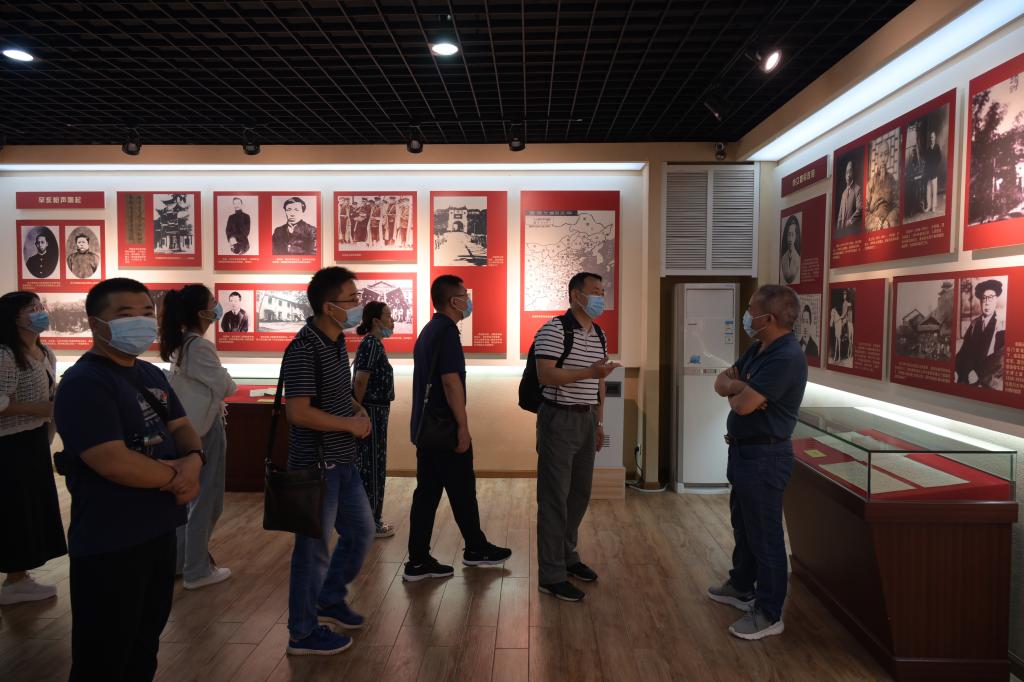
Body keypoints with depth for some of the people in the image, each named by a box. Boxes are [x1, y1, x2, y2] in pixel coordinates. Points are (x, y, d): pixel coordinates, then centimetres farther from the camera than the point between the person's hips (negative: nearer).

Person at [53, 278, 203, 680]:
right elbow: (114, 462, -28)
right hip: (109, 544, -8)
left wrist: (194, 460, -14)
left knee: (145, 644, 23)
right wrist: (176, 477, -14)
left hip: (159, 531, 9)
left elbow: (181, 428, 9)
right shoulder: (84, 384, -19)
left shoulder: (151, 375, 9)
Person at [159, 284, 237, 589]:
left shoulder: (179, 344, 7)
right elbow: (224, 386, -15)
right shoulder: (201, 346, -21)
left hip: (186, 425, 9)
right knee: (206, 500, 2)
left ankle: (180, 560, 31)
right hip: (205, 427, -9)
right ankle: (197, 570, 11)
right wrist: (230, 384, 5)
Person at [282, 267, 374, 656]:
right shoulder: (304, 350, -21)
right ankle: (303, 633, 24)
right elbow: (299, 413, -27)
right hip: (316, 466, -9)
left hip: (342, 461, 9)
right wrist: (352, 424, -16)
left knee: (360, 530, 19)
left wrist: (357, 408, 3)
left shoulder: (336, 341, 8)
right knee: (314, 548, 5)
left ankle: (330, 600, 39)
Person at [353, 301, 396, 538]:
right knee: (373, 467, -1)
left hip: (375, 412, 10)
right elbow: (361, 380, -23)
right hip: (372, 412, -10)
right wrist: (359, 410, -15)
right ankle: (370, 523, 8)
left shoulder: (373, 343, 14)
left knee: (368, 466, 15)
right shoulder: (371, 344, -17)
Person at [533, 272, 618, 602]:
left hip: (587, 419, 8)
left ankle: (567, 555, 32)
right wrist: (590, 372, -28)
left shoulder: (599, 334, 12)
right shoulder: (554, 330, -12)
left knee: (580, 493, 16)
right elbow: (545, 375, -21)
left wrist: (599, 422, 19)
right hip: (559, 419, -8)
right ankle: (551, 575, 8)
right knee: (555, 498, -1)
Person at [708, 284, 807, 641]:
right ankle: (741, 586, 42)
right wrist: (740, 386, -13)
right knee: (743, 523, 23)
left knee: (764, 534, 2)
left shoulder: (786, 357, -24)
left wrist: (735, 390, -6)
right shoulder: (758, 348, 7)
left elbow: (743, 404, -28)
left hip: (764, 456, -10)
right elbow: (721, 381, 9)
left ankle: (769, 614, 15)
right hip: (744, 450, 10)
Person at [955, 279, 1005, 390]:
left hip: (990, 382, -4)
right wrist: (957, 370, -5)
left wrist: (978, 373, -17)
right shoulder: (974, 323, 9)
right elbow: (965, 349, 8)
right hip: (969, 378, 4)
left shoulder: (1002, 325, -6)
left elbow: (1001, 359, -14)